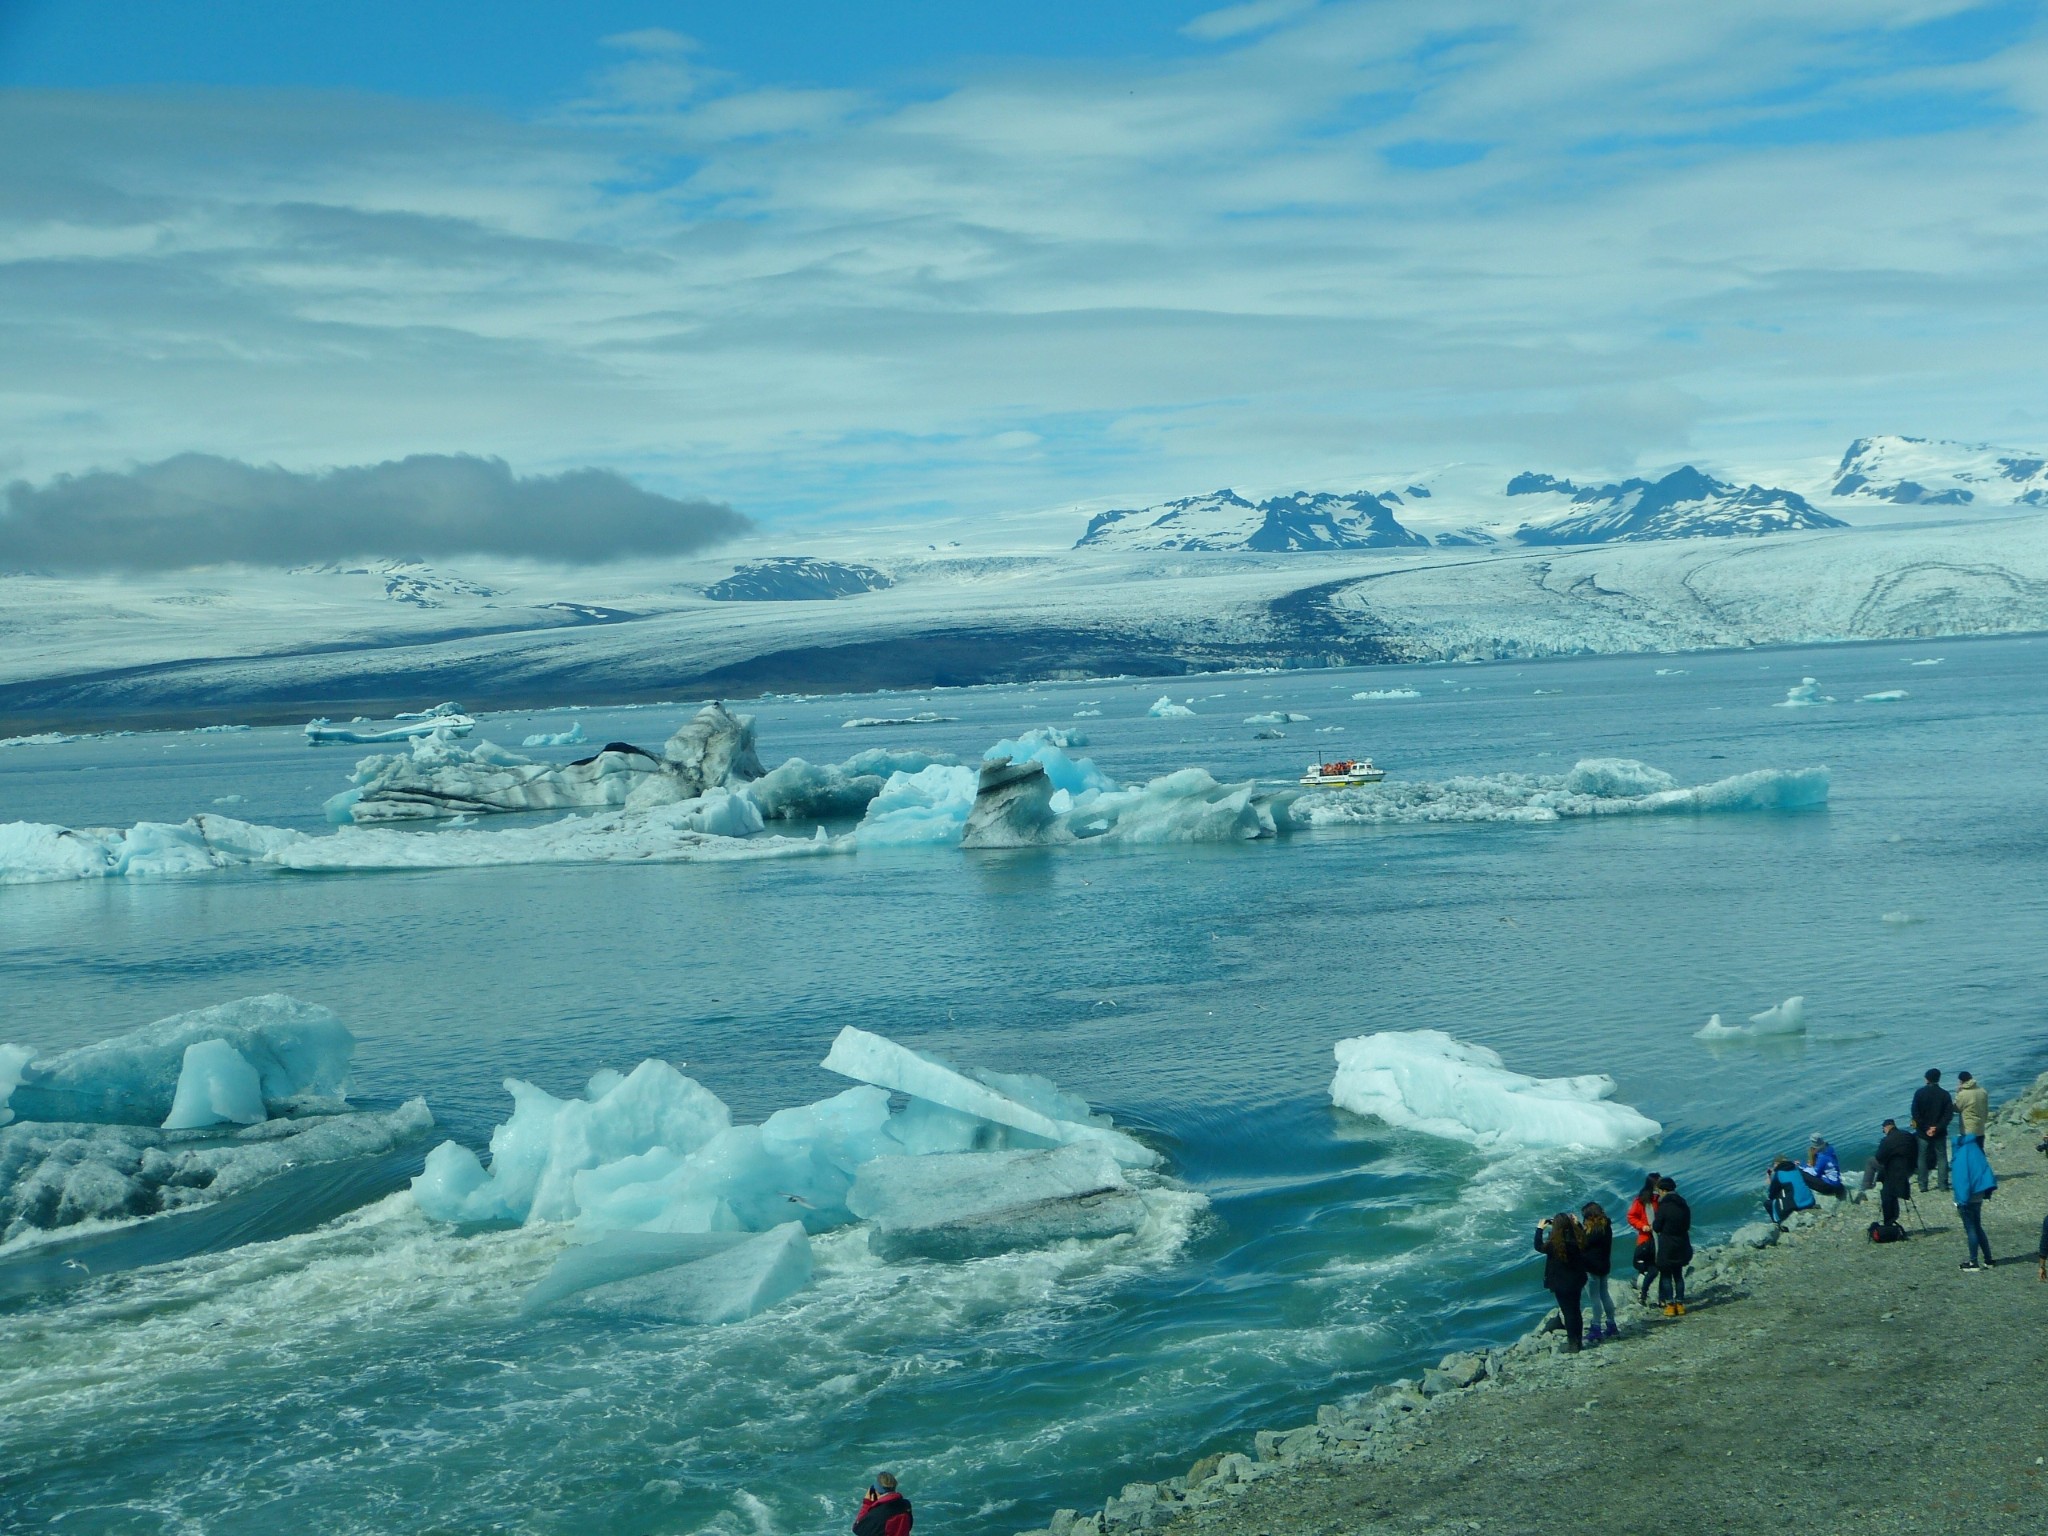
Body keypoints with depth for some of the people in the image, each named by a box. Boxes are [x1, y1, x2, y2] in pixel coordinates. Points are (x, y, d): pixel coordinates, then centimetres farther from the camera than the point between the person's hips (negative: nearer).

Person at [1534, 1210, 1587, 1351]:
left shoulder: (1554, 1244, -24)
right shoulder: (1577, 1239, -9)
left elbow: (1539, 1247, -7)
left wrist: (1540, 1229, 3)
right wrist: (1576, 1224, 20)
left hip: (1561, 1283, -6)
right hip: (1577, 1281, 6)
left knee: (1567, 1312, 4)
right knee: (1576, 1310, 18)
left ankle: (1572, 1343, 10)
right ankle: (1579, 1341, 28)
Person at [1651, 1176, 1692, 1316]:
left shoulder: (1664, 1206, -18)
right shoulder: (1684, 1206, 3)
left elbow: (1657, 1227, -12)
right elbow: (1687, 1225, 12)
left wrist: (1653, 1224, 9)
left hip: (1666, 1247, -6)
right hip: (1681, 1246, 6)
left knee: (1666, 1275, 4)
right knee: (1678, 1275, 15)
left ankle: (1670, 1305, 1)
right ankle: (1680, 1304, 15)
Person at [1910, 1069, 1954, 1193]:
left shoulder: (1920, 1093, -7)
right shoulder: (1944, 1094, -5)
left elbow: (1915, 1113, -11)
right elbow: (1949, 1114, -10)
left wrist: (1925, 1128, -8)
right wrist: (1938, 1128, -12)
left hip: (1923, 1132, -1)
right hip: (1940, 1133, 1)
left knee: (1923, 1158, 7)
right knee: (1942, 1158, 11)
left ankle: (1923, 1186, 6)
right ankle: (1943, 1185, 9)